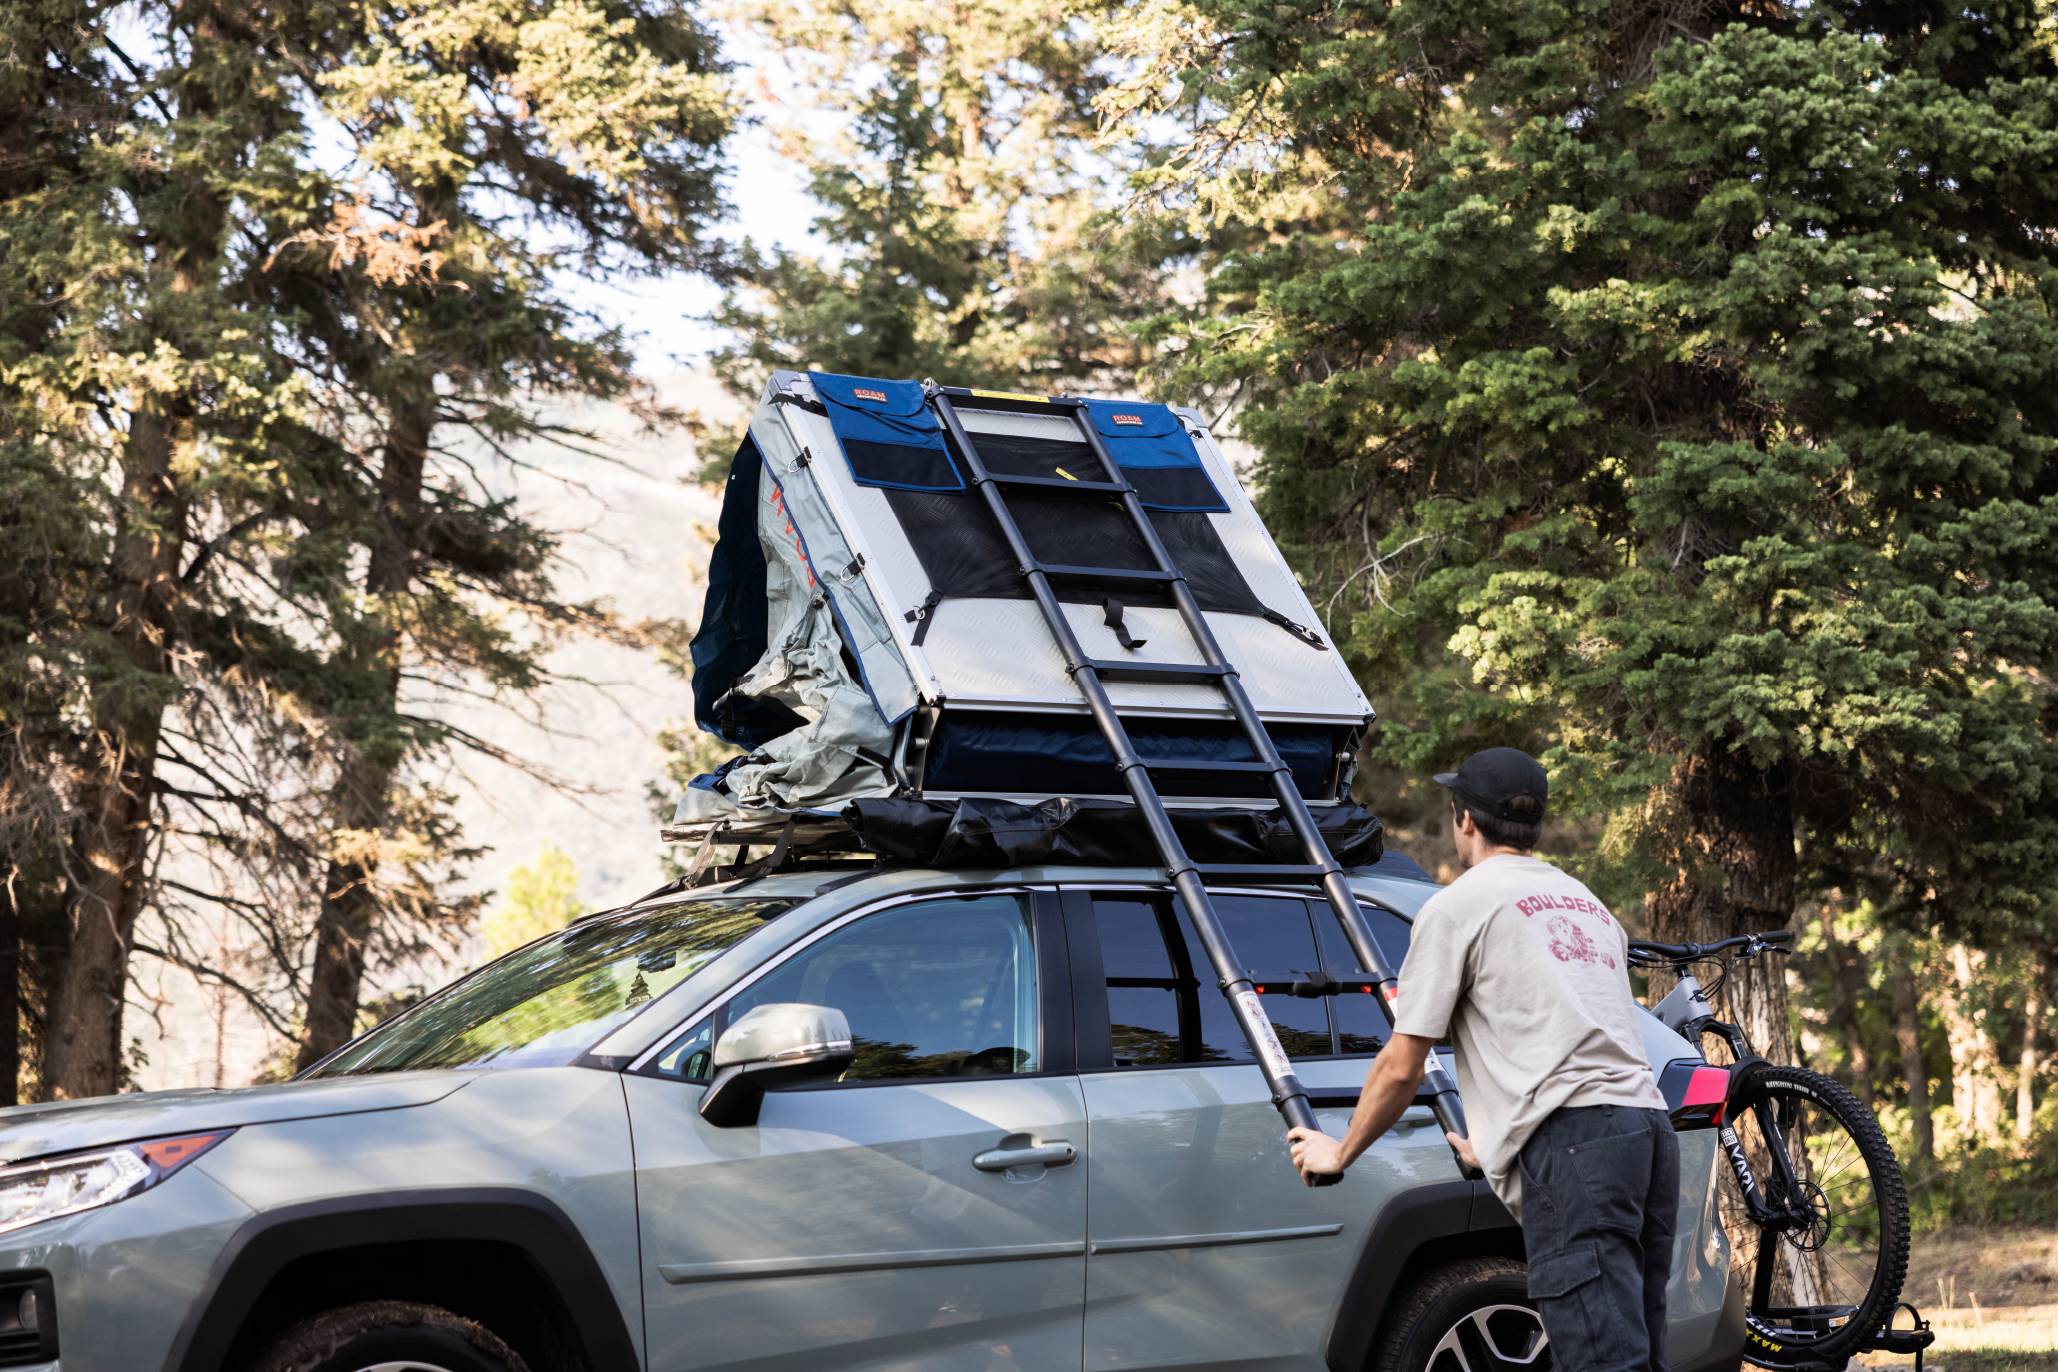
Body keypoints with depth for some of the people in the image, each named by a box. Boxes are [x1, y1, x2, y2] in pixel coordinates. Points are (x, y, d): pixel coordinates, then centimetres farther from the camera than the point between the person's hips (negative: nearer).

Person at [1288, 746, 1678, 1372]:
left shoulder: (1458, 905, 5)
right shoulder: (1588, 903, 29)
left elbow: (1401, 1069, 3)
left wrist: (1340, 1152, 20)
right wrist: (1492, 1145, 47)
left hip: (1572, 1142, -8)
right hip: (1649, 1124, 8)